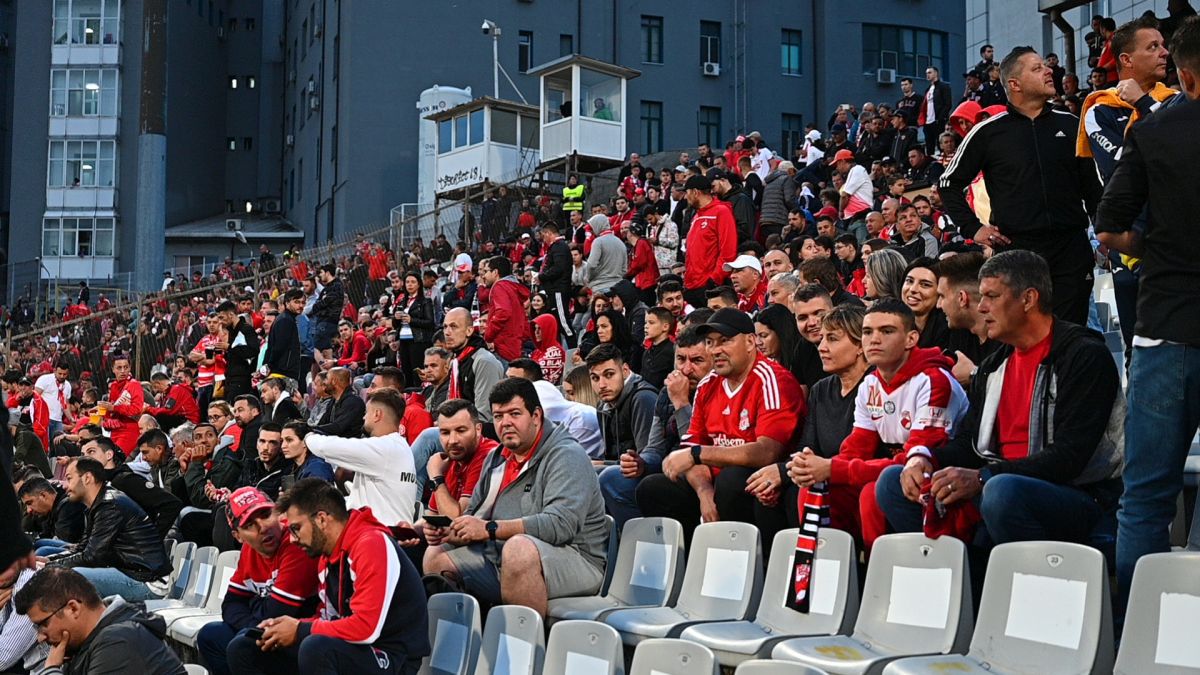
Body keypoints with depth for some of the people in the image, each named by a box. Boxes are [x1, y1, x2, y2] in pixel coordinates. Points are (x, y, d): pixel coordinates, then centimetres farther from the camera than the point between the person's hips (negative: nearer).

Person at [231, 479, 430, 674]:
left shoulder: (372, 545, -17)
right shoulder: (327, 554, 10)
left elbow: (367, 628, -25)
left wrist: (300, 631, -13)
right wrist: (288, 626, -2)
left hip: (394, 659, -9)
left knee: (315, 647, -37)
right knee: (243, 650, 6)